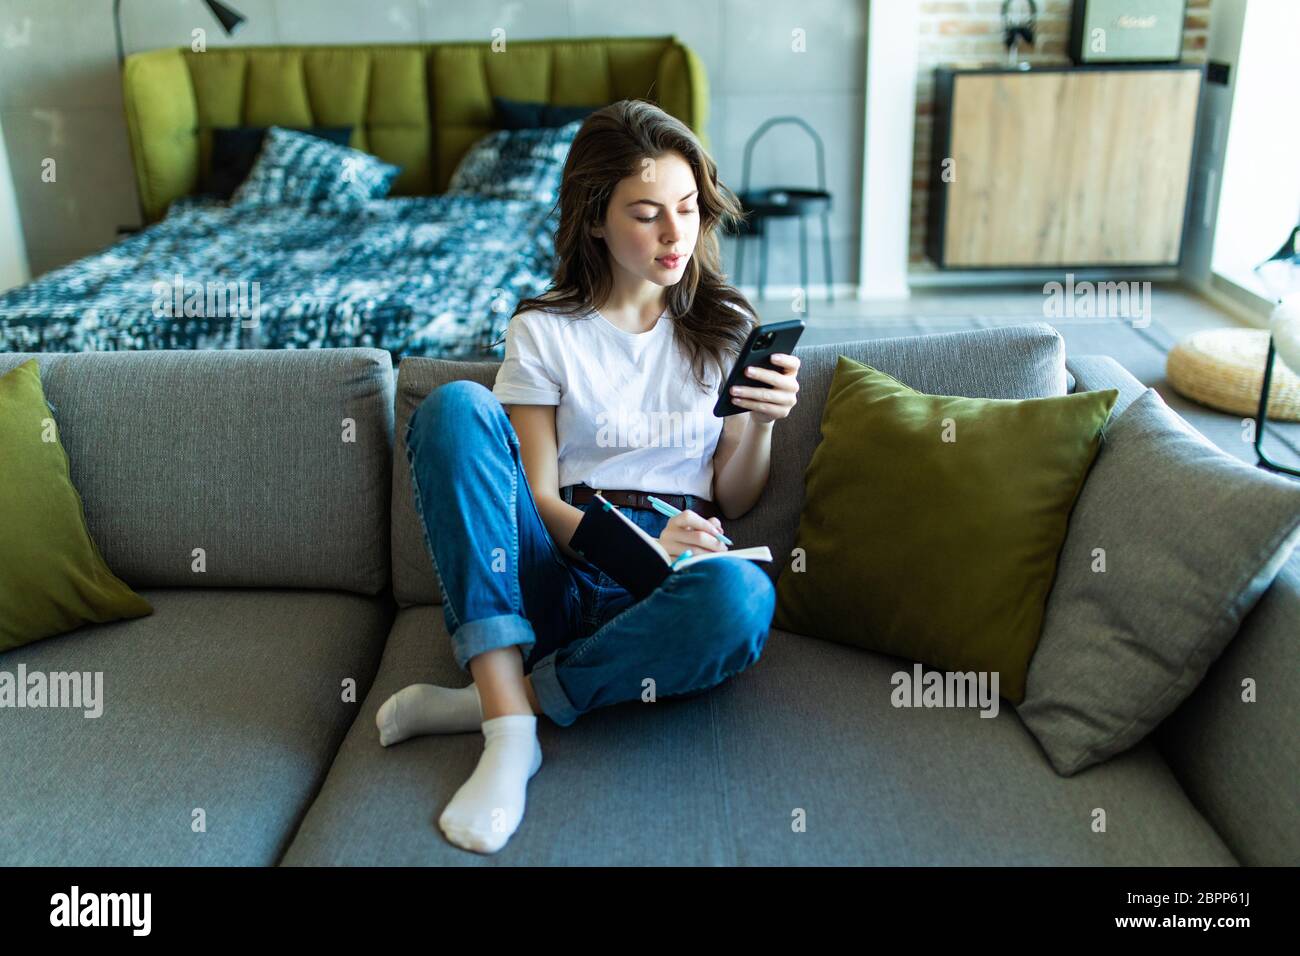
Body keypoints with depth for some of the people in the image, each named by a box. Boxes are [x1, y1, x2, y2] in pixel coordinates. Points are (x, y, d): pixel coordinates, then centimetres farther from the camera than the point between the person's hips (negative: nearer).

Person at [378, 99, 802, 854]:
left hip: (669, 578, 1)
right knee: (456, 406, -25)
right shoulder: (543, 332, 6)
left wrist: (760, 425, -9)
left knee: (741, 595, -37)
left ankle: (480, 702, -20)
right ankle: (511, 733, -32)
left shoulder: (726, 326, 11)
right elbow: (537, 495, -2)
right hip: (557, 572, 0)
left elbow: (733, 503, 11)